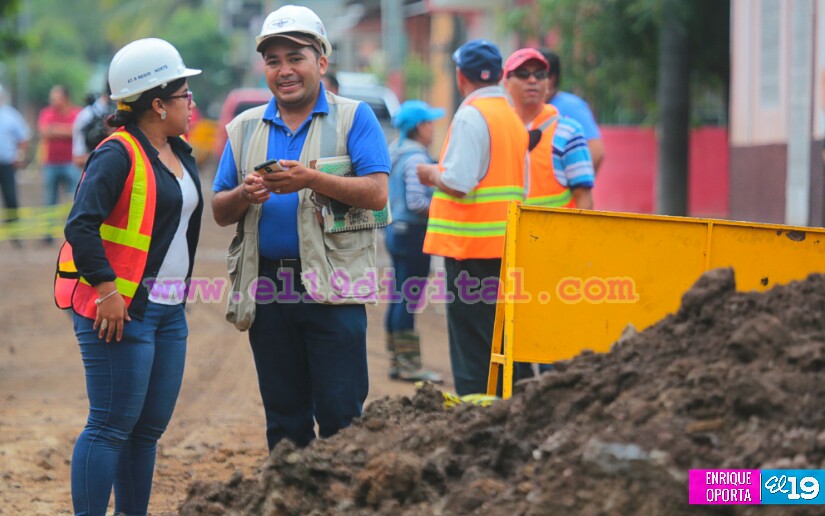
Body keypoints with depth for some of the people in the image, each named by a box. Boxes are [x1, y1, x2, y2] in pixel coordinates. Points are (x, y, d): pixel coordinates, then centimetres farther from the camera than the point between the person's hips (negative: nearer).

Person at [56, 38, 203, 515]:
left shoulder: (180, 154, 15)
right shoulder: (118, 155, -14)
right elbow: (80, 225, -22)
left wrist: (180, 290, 20)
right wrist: (106, 289, -23)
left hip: (168, 312, 9)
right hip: (119, 311, -9)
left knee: (150, 426, 10)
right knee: (113, 425, -8)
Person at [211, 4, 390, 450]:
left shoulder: (353, 118, 3)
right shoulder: (245, 129, 15)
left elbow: (376, 194, -9)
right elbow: (220, 212, 12)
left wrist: (311, 180, -20)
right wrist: (243, 197, -10)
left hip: (333, 288, -4)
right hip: (267, 291, 4)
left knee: (341, 417, -6)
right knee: (284, 420, 10)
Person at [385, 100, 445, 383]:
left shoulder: (396, 153, 14)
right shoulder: (416, 158, -16)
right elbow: (417, 202, -23)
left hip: (396, 230, 10)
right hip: (413, 232, -10)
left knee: (400, 297, 13)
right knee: (410, 297, -7)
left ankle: (396, 360, 17)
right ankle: (408, 363, -4)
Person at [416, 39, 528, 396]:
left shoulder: (470, 116, -12)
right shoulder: (513, 118, 15)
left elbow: (457, 183, -21)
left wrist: (431, 174, 0)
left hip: (471, 245, -8)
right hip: (507, 244, 8)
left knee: (470, 341, -5)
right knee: (499, 340, 13)